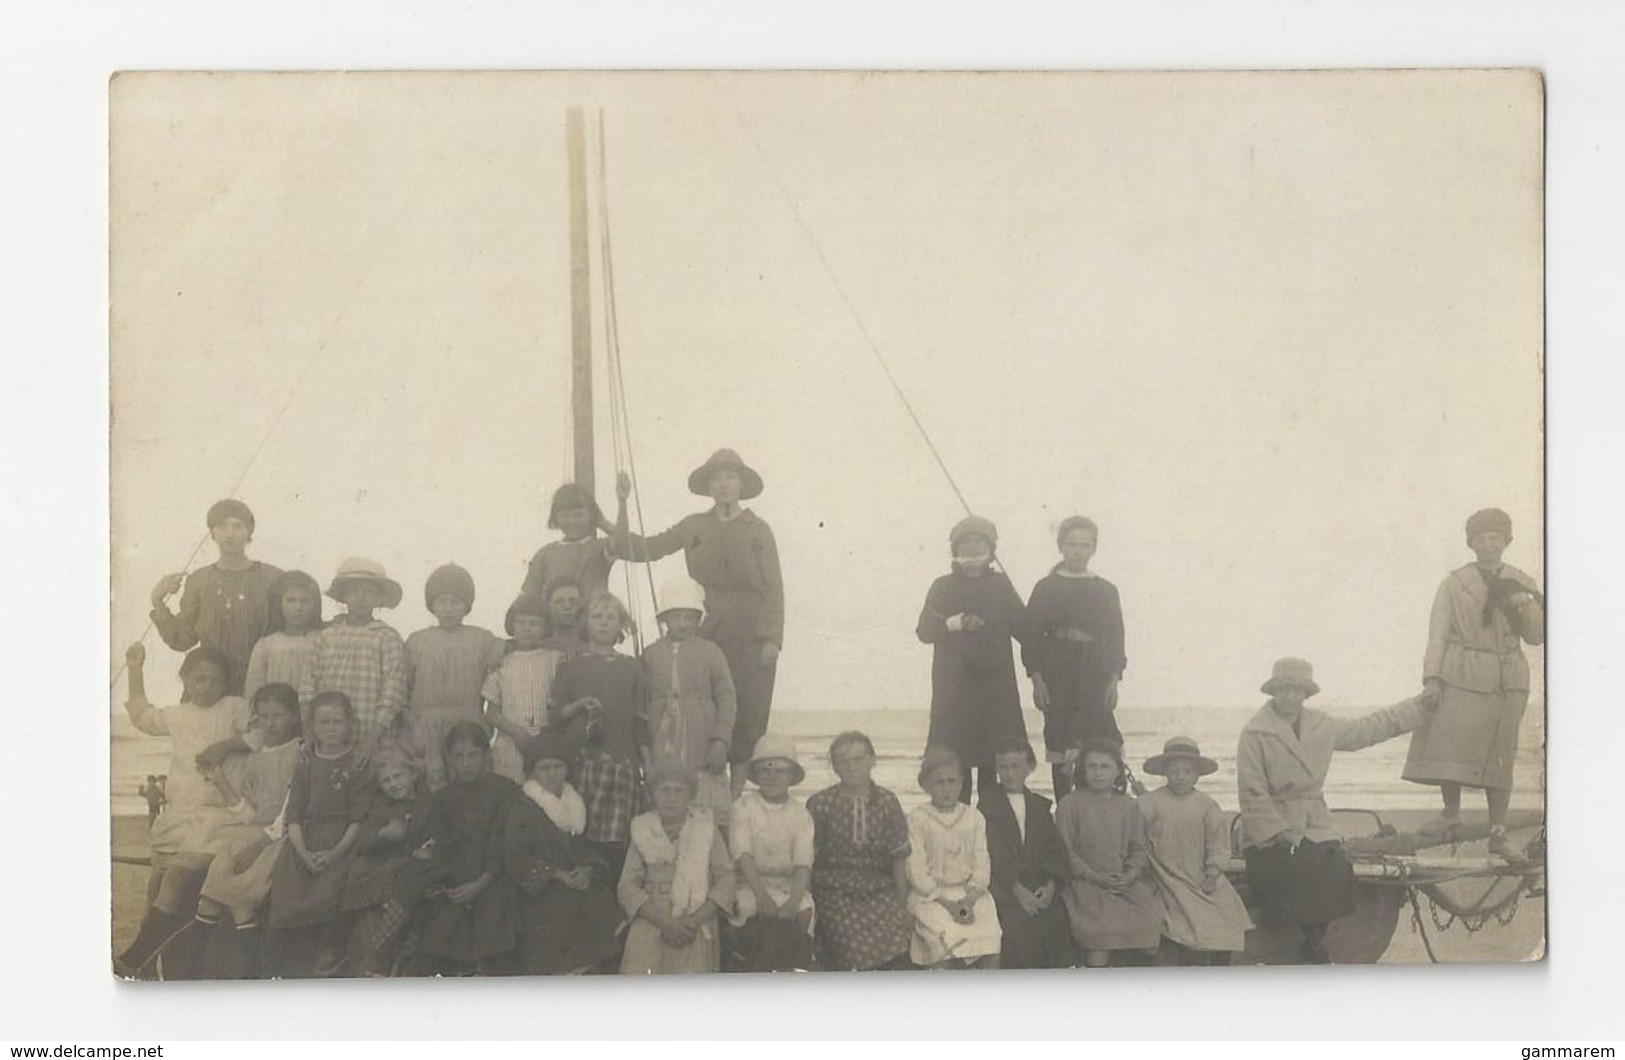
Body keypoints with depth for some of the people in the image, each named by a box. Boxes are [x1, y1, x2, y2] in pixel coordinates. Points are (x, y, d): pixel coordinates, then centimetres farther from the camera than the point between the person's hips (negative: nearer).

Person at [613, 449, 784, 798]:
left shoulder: (758, 530, 4)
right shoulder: (694, 527, 10)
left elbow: (773, 587, 0)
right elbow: (643, 549, 9)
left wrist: (771, 638, -9)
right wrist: (623, 507, -1)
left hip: (749, 631, -2)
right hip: (706, 628, 2)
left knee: (747, 706, -4)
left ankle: (739, 787, 5)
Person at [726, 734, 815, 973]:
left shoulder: (800, 814, 6)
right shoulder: (743, 807, 2)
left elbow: (803, 863, -5)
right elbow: (743, 854, -11)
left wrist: (794, 900, -24)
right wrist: (762, 895, -26)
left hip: (789, 886, 2)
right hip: (750, 885, -1)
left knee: (804, 912, -27)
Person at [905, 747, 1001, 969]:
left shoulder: (974, 818, 10)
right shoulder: (917, 819, 1)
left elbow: (982, 866, 5)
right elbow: (917, 870, -4)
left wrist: (970, 899, -13)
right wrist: (947, 903, -14)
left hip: (970, 893, 3)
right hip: (930, 896, -3)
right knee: (941, 940, -29)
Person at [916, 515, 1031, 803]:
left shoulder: (1000, 585, 10)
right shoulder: (943, 588, 5)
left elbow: (1023, 627, 8)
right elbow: (924, 630, -4)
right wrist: (956, 623, -22)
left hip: (996, 685, 2)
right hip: (955, 688, -2)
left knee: (994, 759, 0)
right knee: (956, 758, -5)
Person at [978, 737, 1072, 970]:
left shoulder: (1040, 806, 20)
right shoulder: (987, 806, 7)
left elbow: (1055, 850, 11)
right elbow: (994, 854, -4)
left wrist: (1051, 885, -7)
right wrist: (1017, 889, -16)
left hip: (1040, 887, 3)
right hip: (1004, 887, -3)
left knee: (1055, 919, -20)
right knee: (1018, 923, -26)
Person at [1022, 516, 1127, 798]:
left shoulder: (1106, 591, 10)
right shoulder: (1046, 588, 5)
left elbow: (1115, 637, 10)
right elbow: (1031, 635, 2)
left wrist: (1114, 679, 0)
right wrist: (1036, 679, -6)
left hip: (1094, 679, 1)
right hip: (1056, 677, -1)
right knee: (1060, 748, 0)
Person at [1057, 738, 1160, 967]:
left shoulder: (1128, 805, 15)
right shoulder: (1070, 804, 3)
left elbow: (1138, 849, 14)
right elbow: (1065, 850, -1)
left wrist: (1130, 874, -6)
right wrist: (1093, 876, -12)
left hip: (1125, 882, 4)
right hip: (1086, 882, -4)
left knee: (1148, 920, -21)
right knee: (1100, 927, -30)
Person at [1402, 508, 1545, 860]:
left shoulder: (1521, 584, 9)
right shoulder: (1453, 585, 4)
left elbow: (1536, 636, 9)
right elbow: (1437, 633, 1)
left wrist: (1527, 605, -9)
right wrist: (1432, 677, -9)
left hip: (1507, 682, 1)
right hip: (1461, 677, -1)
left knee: (1499, 755, 0)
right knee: (1447, 745, -6)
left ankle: (1498, 834, 5)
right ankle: (1451, 810, 19)